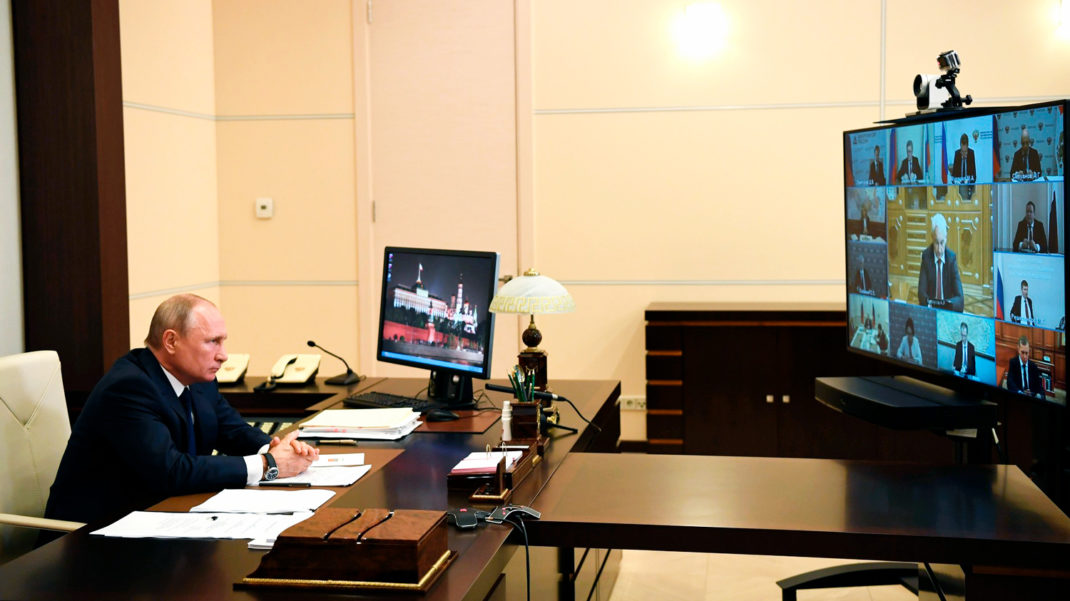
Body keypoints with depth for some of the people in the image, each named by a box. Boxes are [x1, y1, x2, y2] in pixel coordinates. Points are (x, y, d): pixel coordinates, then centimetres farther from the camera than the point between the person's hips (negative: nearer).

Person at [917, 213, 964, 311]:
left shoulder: (951, 257, -3)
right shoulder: (926, 255, -2)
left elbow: (959, 296, -7)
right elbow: (921, 290, -6)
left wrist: (947, 304, -28)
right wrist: (928, 303, -27)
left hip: (948, 307, 1)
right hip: (930, 307, -1)